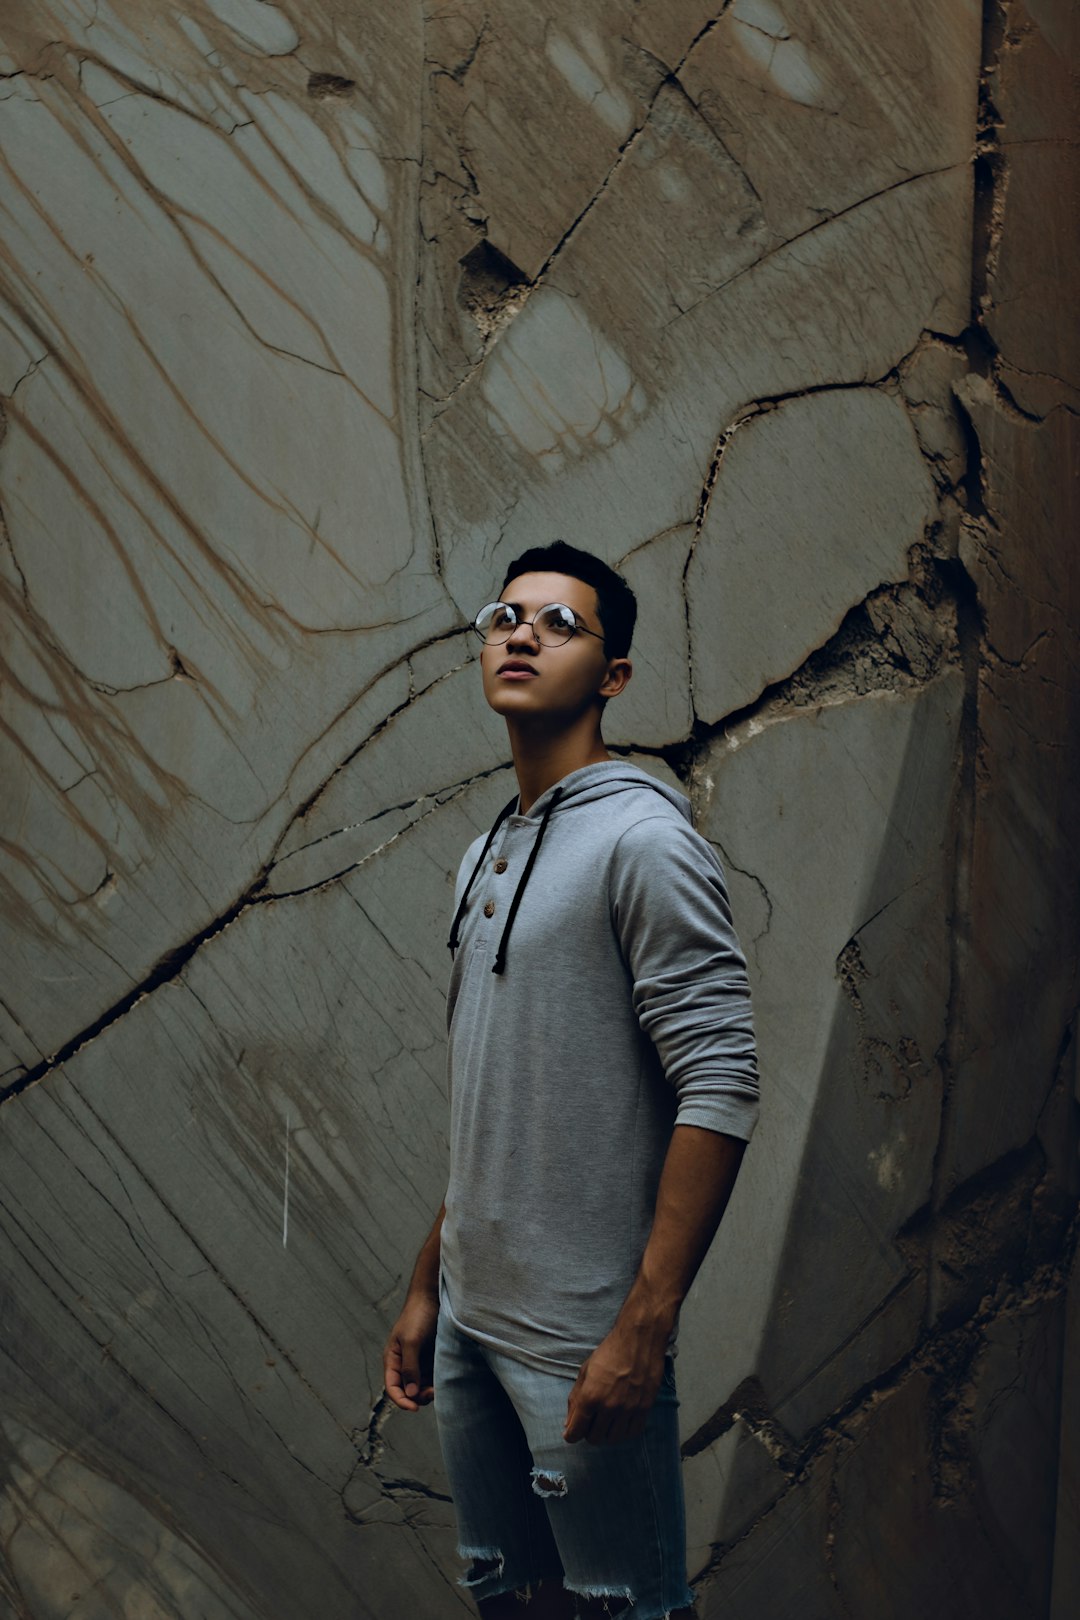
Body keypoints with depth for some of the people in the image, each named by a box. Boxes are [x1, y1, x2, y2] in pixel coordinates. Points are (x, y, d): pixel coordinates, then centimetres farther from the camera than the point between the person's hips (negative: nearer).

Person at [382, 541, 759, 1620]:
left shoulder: (640, 837, -13)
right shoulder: (486, 859, 13)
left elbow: (720, 1093, -20)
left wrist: (644, 1328, -23)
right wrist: (426, 1288, 17)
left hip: (581, 1339, -8)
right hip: (470, 1322, 8)